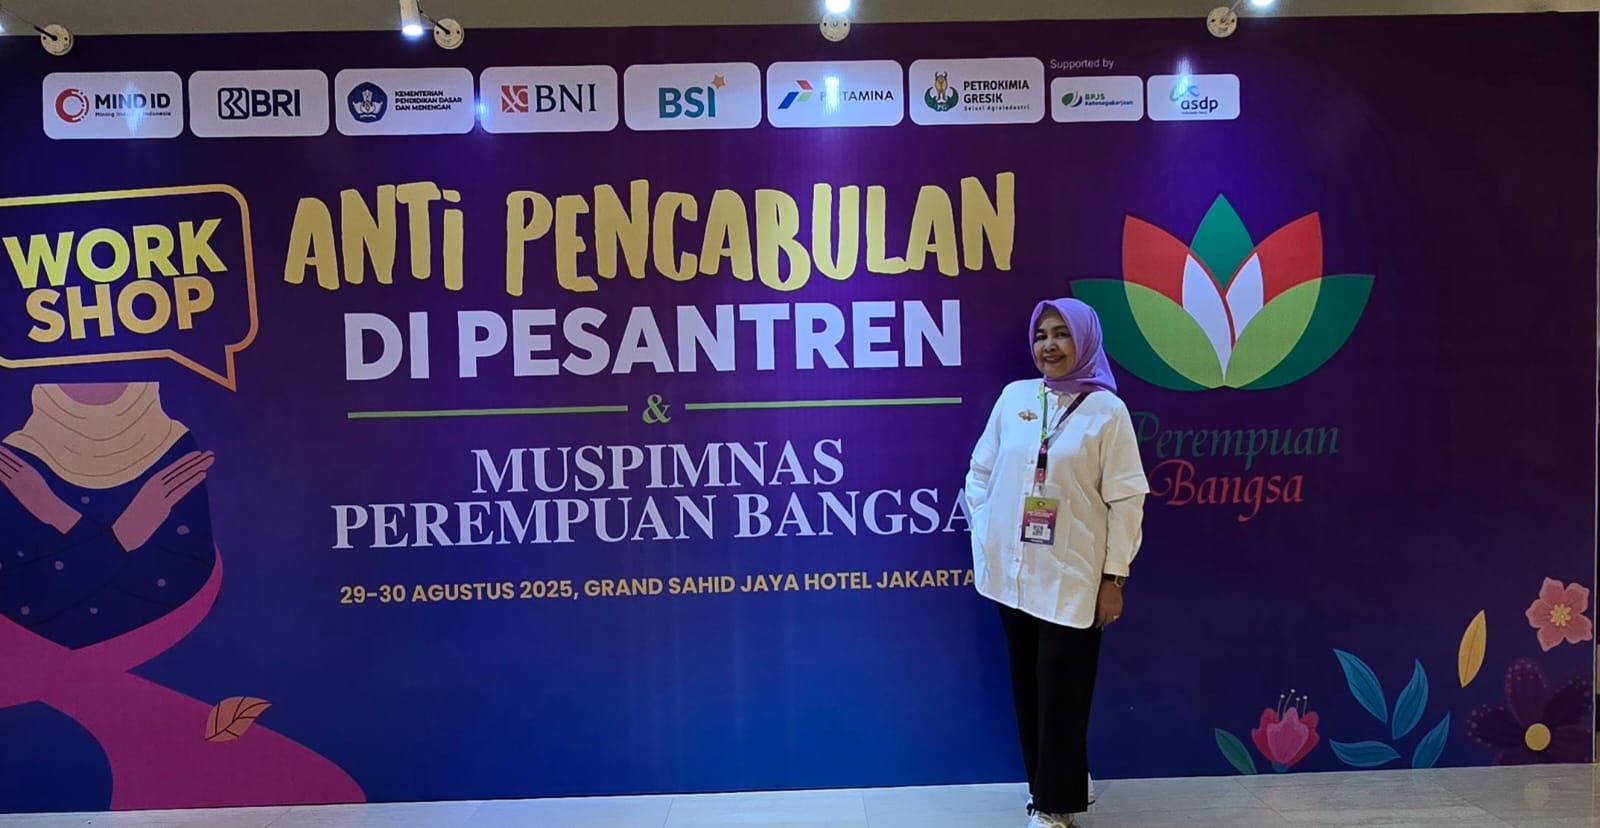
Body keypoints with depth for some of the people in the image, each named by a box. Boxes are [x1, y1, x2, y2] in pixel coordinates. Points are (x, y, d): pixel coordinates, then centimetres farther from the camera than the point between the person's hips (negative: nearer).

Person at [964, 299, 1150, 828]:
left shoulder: (1106, 410, -7)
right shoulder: (1013, 397, 4)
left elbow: (1126, 499, -7)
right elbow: (980, 472, 11)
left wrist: (1115, 577, -8)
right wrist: (983, 539, 4)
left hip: (1072, 578, -4)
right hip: (1012, 572, 4)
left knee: (1061, 691, 2)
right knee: (1026, 686, 12)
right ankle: (1051, 785, 30)